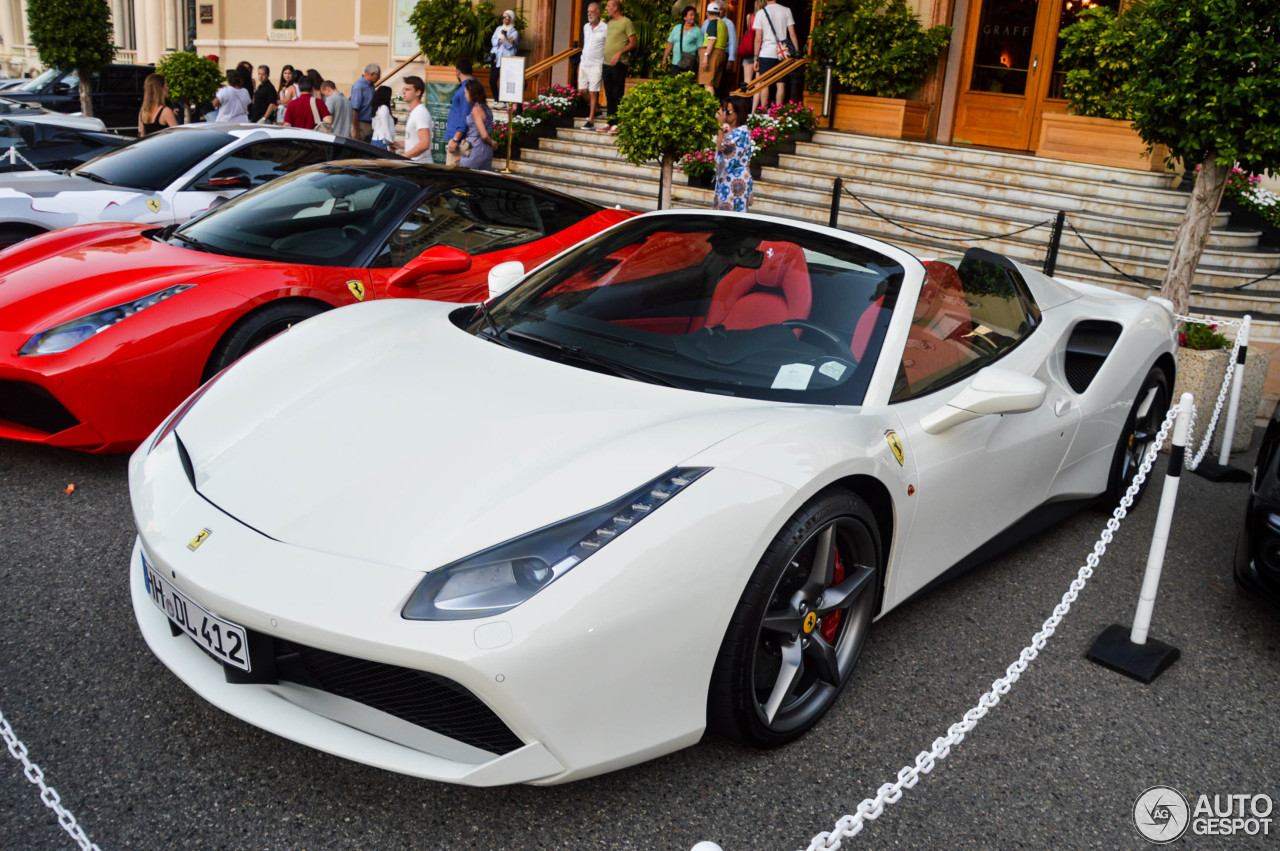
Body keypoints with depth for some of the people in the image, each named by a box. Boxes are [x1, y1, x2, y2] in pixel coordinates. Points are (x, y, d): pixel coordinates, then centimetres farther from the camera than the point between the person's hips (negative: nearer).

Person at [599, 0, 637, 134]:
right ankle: (610, 122, 14)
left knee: (617, 95, -6)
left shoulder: (626, 22, -5)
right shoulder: (610, 22, 18)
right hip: (607, 63, 8)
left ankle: (617, 124, -5)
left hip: (619, 64, -8)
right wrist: (604, 59, 15)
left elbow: (633, 43, -10)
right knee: (609, 95, 9)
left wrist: (619, 52, -21)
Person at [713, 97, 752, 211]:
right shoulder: (728, 129, 10)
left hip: (736, 180, -9)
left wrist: (721, 125, -19)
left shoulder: (742, 132, -16)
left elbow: (722, 149, -21)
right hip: (724, 178, 9)